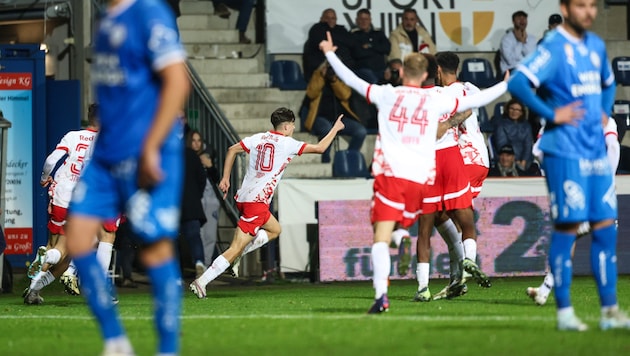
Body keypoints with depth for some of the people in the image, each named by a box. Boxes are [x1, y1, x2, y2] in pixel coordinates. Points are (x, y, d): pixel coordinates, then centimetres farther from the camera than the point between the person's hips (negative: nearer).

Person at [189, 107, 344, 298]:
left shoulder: (258, 138, 12)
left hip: (243, 197, 8)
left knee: (274, 230, 27)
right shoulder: (287, 144, -3)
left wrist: (225, 178, 15)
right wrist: (335, 129, 17)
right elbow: (319, 148, 3)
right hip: (257, 202, -8)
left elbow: (232, 150, 10)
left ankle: (239, 254, 10)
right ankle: (202, 281, -15)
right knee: (235, 249, -8)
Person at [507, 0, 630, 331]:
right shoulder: (554, 47, -10)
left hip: (596, 150, 7)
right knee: (567, 227, -4)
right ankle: (564, 312, 2)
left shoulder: (596, 46, 13)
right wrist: (551, 114, -18)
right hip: (565, 152, -7)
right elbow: (517, 84, -20)